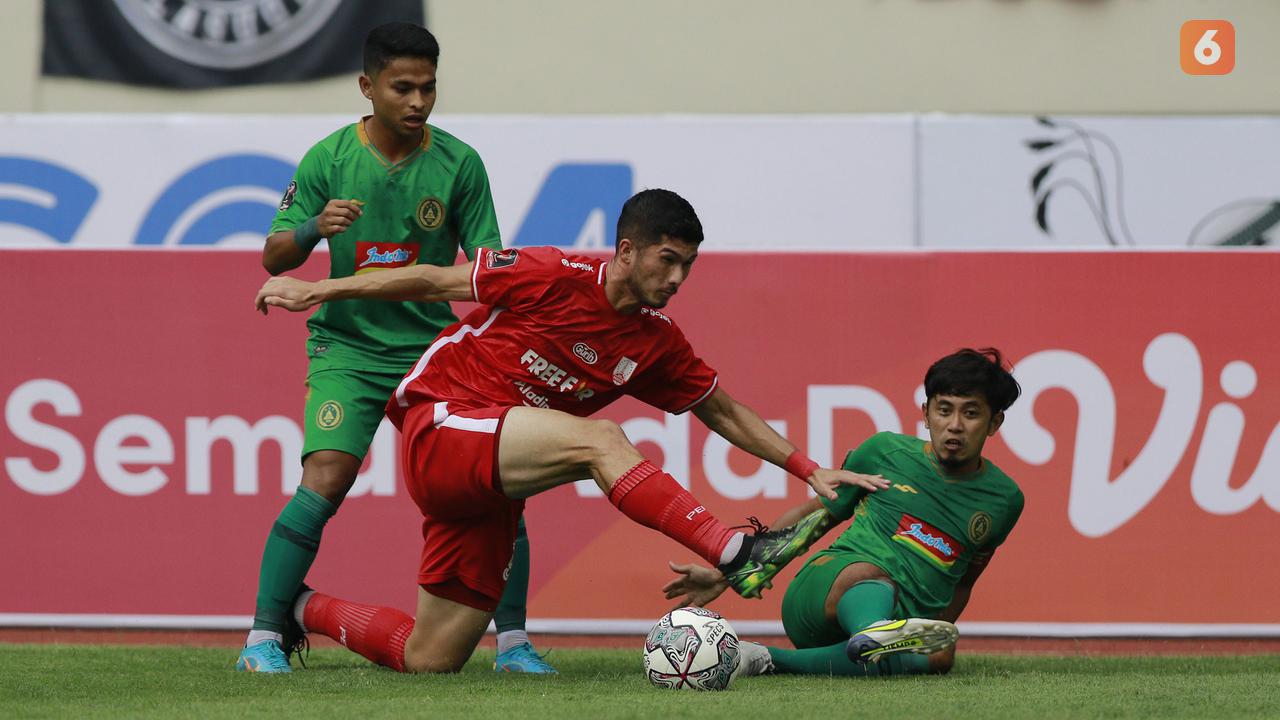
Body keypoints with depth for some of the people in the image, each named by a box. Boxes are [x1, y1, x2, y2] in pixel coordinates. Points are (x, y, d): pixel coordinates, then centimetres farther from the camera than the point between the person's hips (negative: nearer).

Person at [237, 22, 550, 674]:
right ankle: (265, 637, -12)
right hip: (347, 345, -2)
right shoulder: (329, 159, -4)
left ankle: (512, 642, 2)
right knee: (325, 480, -20)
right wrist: (314, 229, -23)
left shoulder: (458, 163, -3)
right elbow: (274, 258, -2)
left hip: (434, 345, 2)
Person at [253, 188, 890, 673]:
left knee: (429, 661, 4)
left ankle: (307, 610, 28)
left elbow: (724, 413, 16)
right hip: (439, 429, -7)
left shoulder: (658, 344, 6)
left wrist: (809, 470, 9)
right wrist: (319, 290, -1)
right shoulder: (552, 278, -12)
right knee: (600, 441, -30)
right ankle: (736, 555, -41)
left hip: (490, 490, 7)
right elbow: (436, 281, -4)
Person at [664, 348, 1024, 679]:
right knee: (871, 573, -41)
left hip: (906, 619, 2)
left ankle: (772, 660, -40)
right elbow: (812, 516, 18)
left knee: (939, 656, -39)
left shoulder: (1003, 498, 13)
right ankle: (872, 637, -79)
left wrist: (939, 632, 11)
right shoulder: (886, 451, 9)